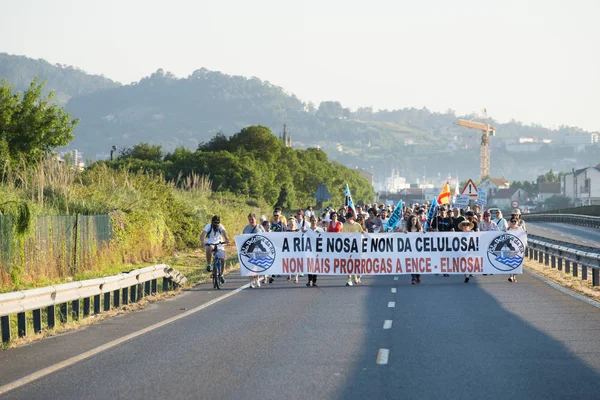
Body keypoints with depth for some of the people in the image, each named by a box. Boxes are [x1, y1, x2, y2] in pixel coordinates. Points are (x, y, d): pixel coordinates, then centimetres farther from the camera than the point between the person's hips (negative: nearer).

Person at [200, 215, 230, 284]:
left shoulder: (221, 227, -16)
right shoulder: (209, 226, -18)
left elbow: (224, 232, -36)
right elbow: (203, 234, -32)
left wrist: (226, 239, -58)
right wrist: (202, 241, -53)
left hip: (219, 244, 2)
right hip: (210, 244, -2)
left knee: (222, 259, -10)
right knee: (209, 249, -38)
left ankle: (221, 274, 13)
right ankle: (208, 265, -20)